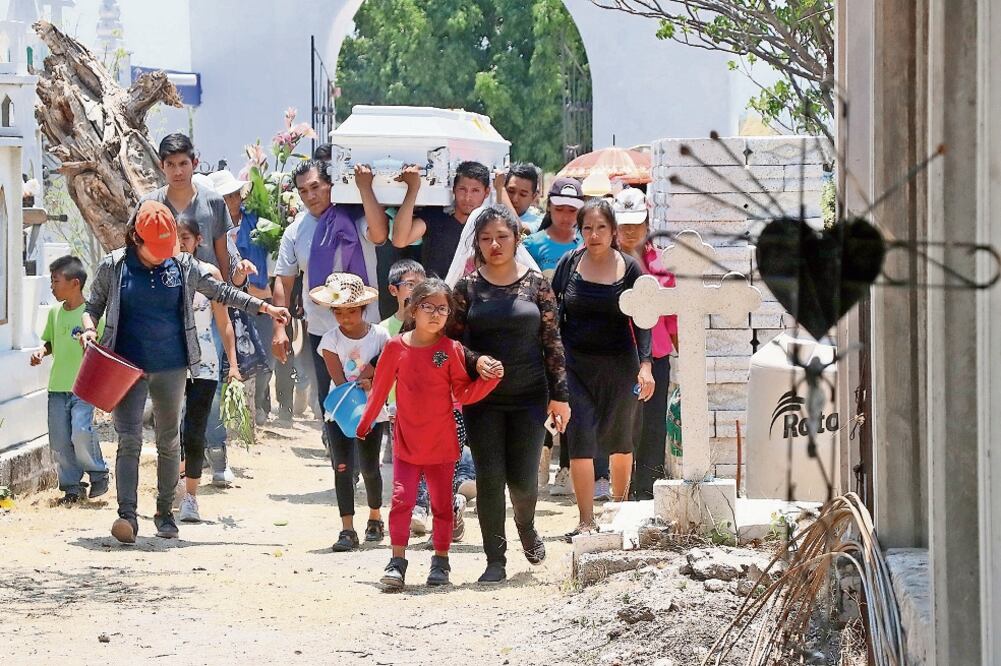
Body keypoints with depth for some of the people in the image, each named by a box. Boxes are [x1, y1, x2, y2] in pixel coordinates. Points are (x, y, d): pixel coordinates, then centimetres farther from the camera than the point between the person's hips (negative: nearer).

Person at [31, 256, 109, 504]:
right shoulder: (55, 312, 9)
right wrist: (42, 352, 1)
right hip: (58, 386, 6)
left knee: (81, 432, -20)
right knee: (59, 441, 3)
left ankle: (98, 473, 4)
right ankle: (72, 486, 15)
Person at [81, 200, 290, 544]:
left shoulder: (183, 265, 2)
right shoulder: (113, 266, -1)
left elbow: (222, 293, 10)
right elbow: (93, 305, 8)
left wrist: (265, 307, 7)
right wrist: (89, 329, -13)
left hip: (171, 367, 2)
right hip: (127, 366, -2)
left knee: (169, 441, 10)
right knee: (129, 440, -12)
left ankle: (165, 513, 21)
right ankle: (127, 515, -18)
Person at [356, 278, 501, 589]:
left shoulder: (451, 349, -4)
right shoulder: (396, 347, -4)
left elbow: (464, 394, -2)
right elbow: (380, 389, 7)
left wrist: (490, 378, -17)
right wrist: (364, 424, 16)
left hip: (441, 442, 0)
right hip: (406, 442, 0)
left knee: (442, 502, 8)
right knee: (402, 498, -6)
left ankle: (441, 561, 20)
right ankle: (397, 561, -2)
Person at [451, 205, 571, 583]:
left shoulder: (536, 283, 2)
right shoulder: (467, 287, 2)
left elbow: (552, 341, 4)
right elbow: (453, 340, 4)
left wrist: (559, 394, 2)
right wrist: (476, 361, -16)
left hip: (529, 396, 0)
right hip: (483, 399, 0)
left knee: (524, 480, 0)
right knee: (489, 479, -3)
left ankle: (526, 526, 34)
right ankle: (495, 560, 6)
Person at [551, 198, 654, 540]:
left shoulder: (629, 269, -2)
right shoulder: (569, 264, 0)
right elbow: (553, 313, 4)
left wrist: (645, 364, -12)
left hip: (619, 364, 0)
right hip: (576, 366, 0)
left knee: (620, 440, 13)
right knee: (580, 439, -10)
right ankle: (586, 521, -7)